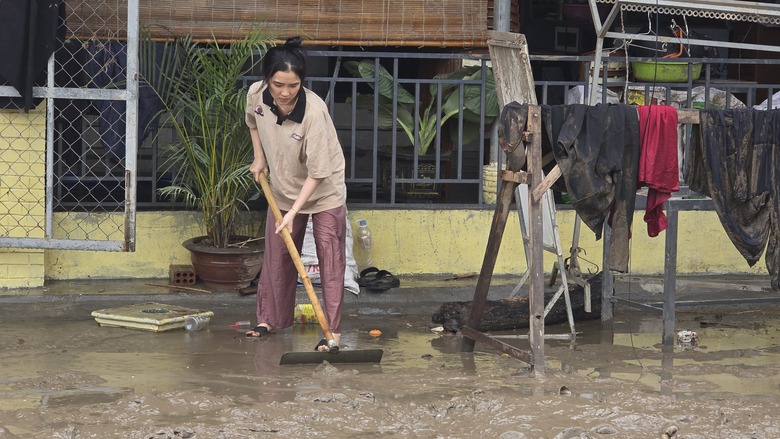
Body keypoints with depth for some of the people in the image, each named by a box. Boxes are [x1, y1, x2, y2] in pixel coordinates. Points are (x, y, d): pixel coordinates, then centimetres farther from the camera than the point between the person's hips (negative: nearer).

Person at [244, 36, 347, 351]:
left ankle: (333, 331, -3)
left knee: (330, 259, -5)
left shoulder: (314, 112, -33)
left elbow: (317, 173, -29)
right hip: (283, 189, 5)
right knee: (276, 257, 12)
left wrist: (293, 213, -31)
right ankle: (270, 319, 26)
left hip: (324, 192, -5)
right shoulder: (256, 94, -18)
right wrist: (259, 158, 7)